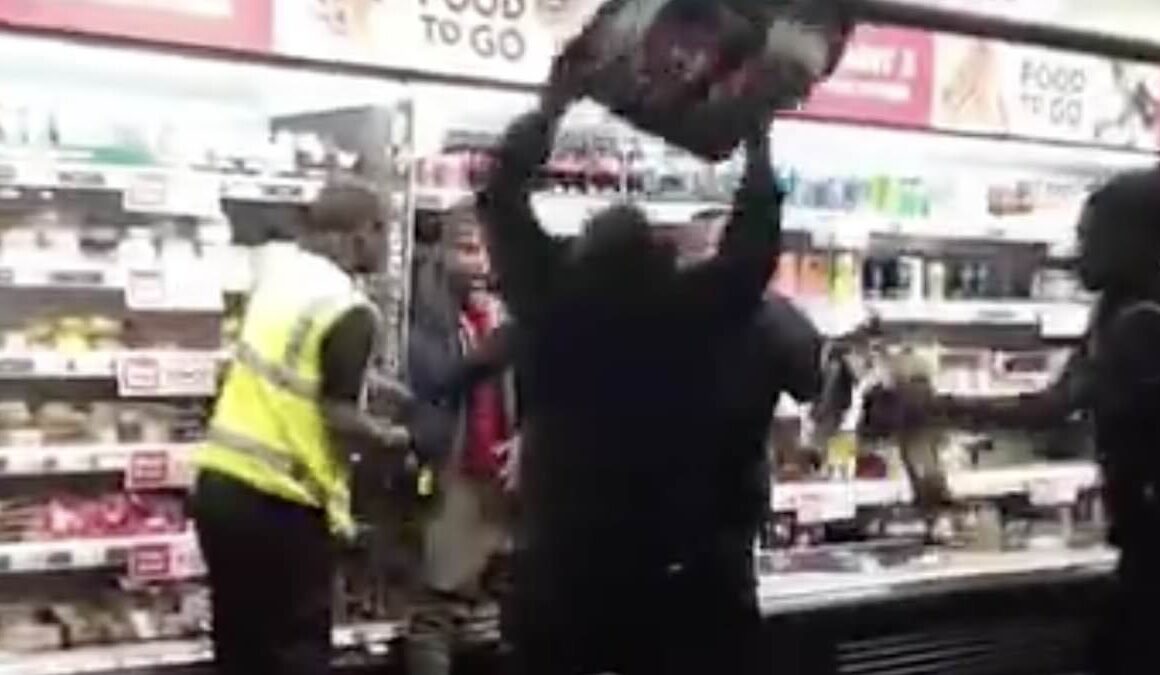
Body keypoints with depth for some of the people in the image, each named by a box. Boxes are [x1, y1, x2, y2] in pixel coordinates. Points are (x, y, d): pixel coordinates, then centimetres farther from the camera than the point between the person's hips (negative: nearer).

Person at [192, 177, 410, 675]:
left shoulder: (279, 266, 8)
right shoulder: (350, 310, -15)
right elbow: (337, 418, -18)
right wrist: (391, 439, -1)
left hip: (220, 481, 7)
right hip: (279, 500, -7)